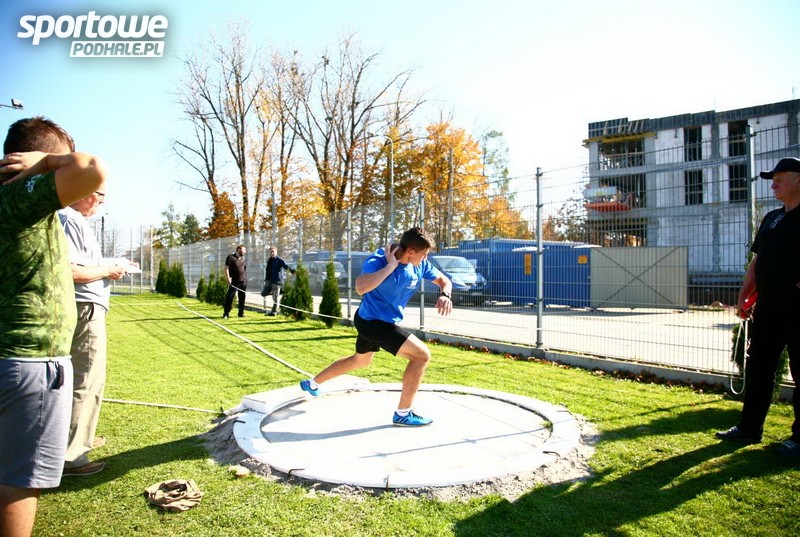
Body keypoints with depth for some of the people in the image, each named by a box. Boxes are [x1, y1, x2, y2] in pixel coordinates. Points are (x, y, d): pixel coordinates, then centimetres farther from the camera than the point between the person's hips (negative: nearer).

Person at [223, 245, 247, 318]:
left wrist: (246, 280, 14)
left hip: (243, 282, 5)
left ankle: (241, 313, 16)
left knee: (242, 298, 8)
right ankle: (225, 313, -1)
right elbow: (226, 268, -6)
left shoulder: (244, 259, 14)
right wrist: (228, 278, -14)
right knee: (229, 297, -6)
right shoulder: (231, 257, -3)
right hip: (234, 281, -5)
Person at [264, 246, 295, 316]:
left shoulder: (279, 260, -6)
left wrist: (292, 271, -37)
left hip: (277, 281, -7)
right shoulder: (269, 261, 15)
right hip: (270, 281, 7)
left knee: (276, 297, -5)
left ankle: (274, 311, 1)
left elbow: (286, 266, -20)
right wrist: (266, 279, 21)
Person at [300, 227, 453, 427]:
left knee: (360, 360, 30)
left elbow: (444, 280, 7)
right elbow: (360, 288, -44)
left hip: (381, 322, 9)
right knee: (422, 354, -15)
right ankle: (403, 414, -4)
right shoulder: (379, 260, -27)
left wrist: (445, 295, -16)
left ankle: (312, 384, 48)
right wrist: (391, 265, -38)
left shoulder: (420, 265, -7)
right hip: (372, 322, -9)